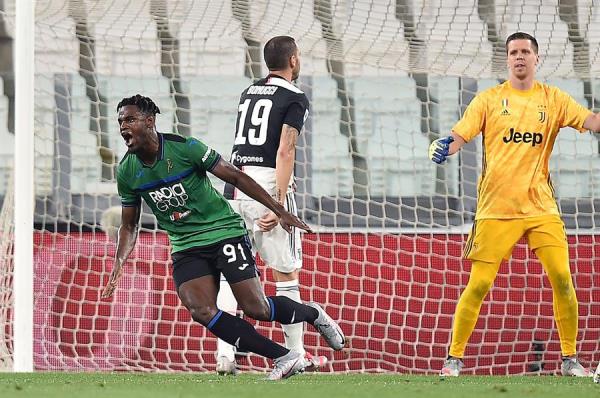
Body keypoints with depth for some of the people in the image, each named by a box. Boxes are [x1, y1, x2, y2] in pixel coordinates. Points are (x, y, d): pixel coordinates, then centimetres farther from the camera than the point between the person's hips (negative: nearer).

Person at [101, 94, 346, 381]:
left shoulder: (185, 148, -15)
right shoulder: (126, 172, -2)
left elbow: (235, 177, -8)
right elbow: (129, 225, 10)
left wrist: (280, 211, -8)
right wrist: (118, 266, -6)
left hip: (223, 230, -4)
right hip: (186, 247, 4)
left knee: (256, 309, -10)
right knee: (201, 311, -19)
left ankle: (312, 314, 24)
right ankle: (284, 358, -12)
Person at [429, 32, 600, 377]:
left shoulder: (553, 99, 8)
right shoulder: (489, 99, 5)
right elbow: (459, 135, -3)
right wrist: (444, 148, -25)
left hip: (541, 207, 1)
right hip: (496, 209, -1)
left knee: (562, 278, -8)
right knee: (479, 285, -5)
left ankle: (570, 358, 5)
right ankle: (454, 358, 6)